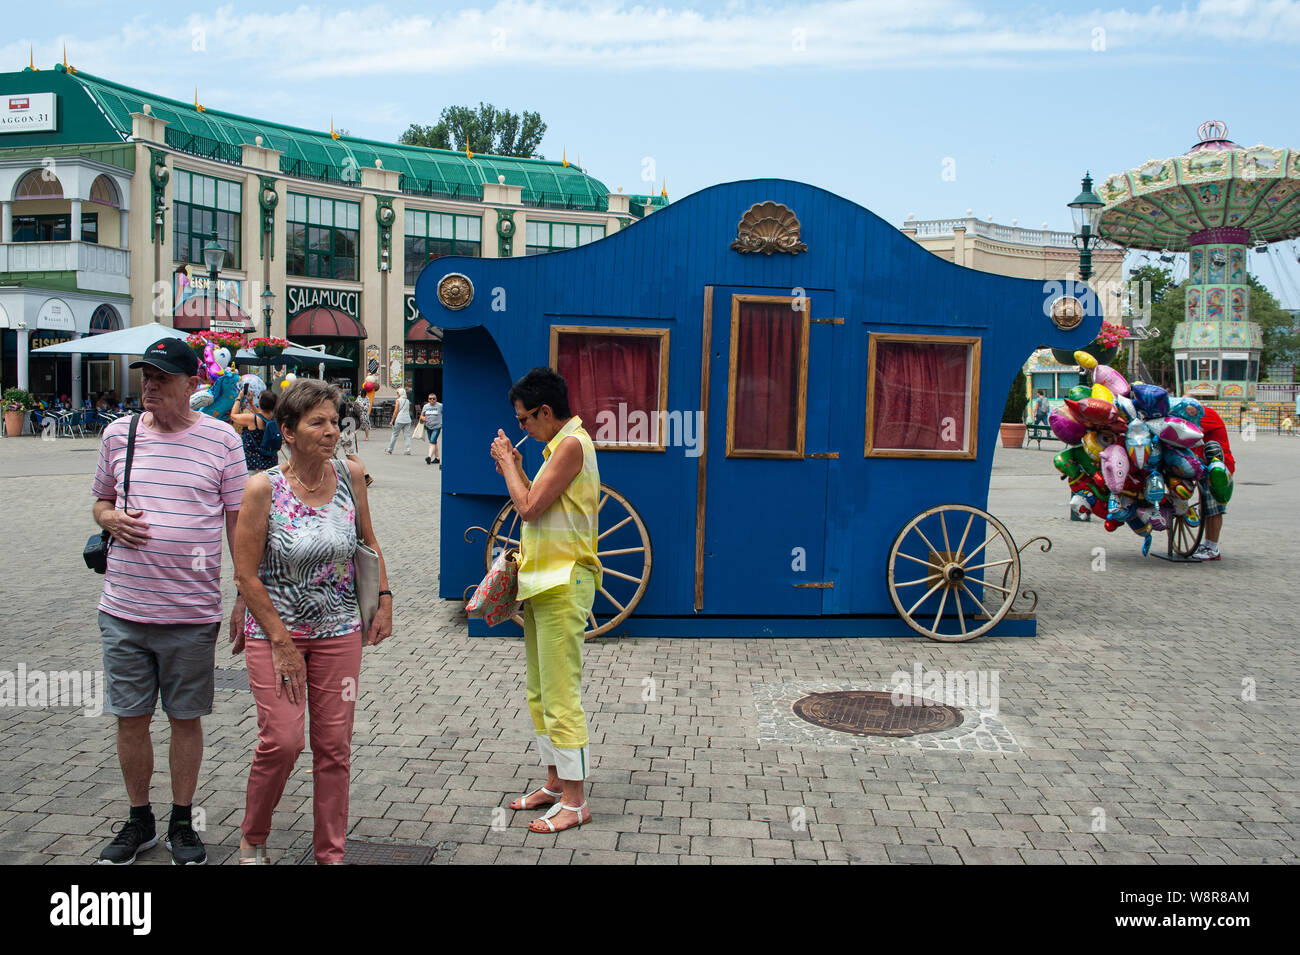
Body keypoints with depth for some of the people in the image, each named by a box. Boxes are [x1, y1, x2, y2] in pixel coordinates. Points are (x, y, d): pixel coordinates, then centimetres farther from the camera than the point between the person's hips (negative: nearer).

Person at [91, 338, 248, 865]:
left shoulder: (221, 438, -3)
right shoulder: (118, 432, 6)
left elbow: (238, 520, 1)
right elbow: (101, 502, 19)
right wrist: (113, 519, -6)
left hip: (192, 613, -3)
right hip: (123, 609, 3)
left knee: (186, 719, 9)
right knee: (131, 719, 11)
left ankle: (182, 822, 27)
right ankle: (139, 820, 31)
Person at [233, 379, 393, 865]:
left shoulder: (350, 476, -2)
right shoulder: (263, 488, -12)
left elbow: (369, 541, 14)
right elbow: (246, 574, -9)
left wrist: (384, 598, 5)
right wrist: (282, 643, -10)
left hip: (338, 631, 3)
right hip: (274, 629, -3)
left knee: (335, 746, 6)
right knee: (282, 741, -6)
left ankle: (331, 851, 23)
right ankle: (252, 840, 21)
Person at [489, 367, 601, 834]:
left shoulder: (572, 444, -14)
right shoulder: (560, 445, 17)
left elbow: (530, 507, -17)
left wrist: (507, 462, -4)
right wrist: (513, 468, 10)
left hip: (563, 584, -10)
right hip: (543, 582, 10)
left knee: (561, 696, -6)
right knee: (539, 693, 16)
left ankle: (574, 802, 3)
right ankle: (555, 783, 27)